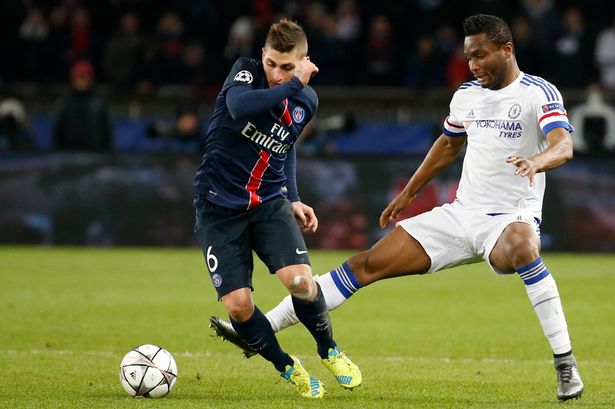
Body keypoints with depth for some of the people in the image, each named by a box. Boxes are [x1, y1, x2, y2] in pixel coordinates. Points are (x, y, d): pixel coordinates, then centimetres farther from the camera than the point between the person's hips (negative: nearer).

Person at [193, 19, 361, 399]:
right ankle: (288, 368, 12)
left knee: (300, 279, -21)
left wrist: (293, 199, 11)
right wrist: (294, 84, -29)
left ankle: (329, 351, 8)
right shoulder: (245, 71, -11)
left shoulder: (306, 102, 2)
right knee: (237, 303, -13)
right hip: (220, 206, -2)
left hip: (270, 201, 3)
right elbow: (240, 106, -35)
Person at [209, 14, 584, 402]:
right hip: (462, 214, 6)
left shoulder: (540, 93, -11)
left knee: (520, 245, -43)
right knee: (368, 264, -2)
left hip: (511, 218, -6)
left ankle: (566, 363, -35)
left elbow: (564, 145, -27)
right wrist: (409, 193, 25)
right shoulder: (467, 93, 9)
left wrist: (535, 161, -48)